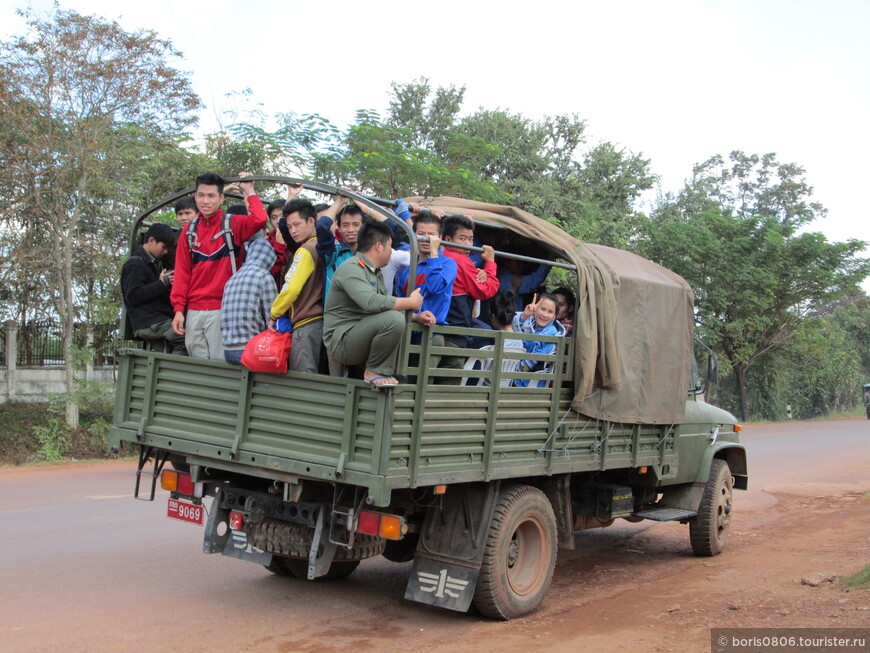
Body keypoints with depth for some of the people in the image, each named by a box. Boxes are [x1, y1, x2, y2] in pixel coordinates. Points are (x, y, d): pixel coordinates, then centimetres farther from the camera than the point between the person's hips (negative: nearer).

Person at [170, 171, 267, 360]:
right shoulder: (189, 231, 11)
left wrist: (249, 191, -6)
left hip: (222, 310, -4)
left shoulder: (232, 225, 1)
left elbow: (259, 219, -20)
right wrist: (179, 309, 0)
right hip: (193, 311, 4)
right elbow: (182, 273, 8)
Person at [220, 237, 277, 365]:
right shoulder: (264, 276, -3)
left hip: (228, 351, 7)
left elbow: (223, 320, 15)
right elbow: (272, 319, -5)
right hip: (250, 349, -6)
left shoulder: (232, 278, 15)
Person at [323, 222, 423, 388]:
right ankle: (374, 372, -12)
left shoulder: (375, 273, 17)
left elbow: (387, 305, 17)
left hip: (361, 339, 10)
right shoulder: (351, 268, -14)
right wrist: (411, 302, -19)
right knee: (393, 318, -29)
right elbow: (371, 302, -30)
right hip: (341, 341, -10)